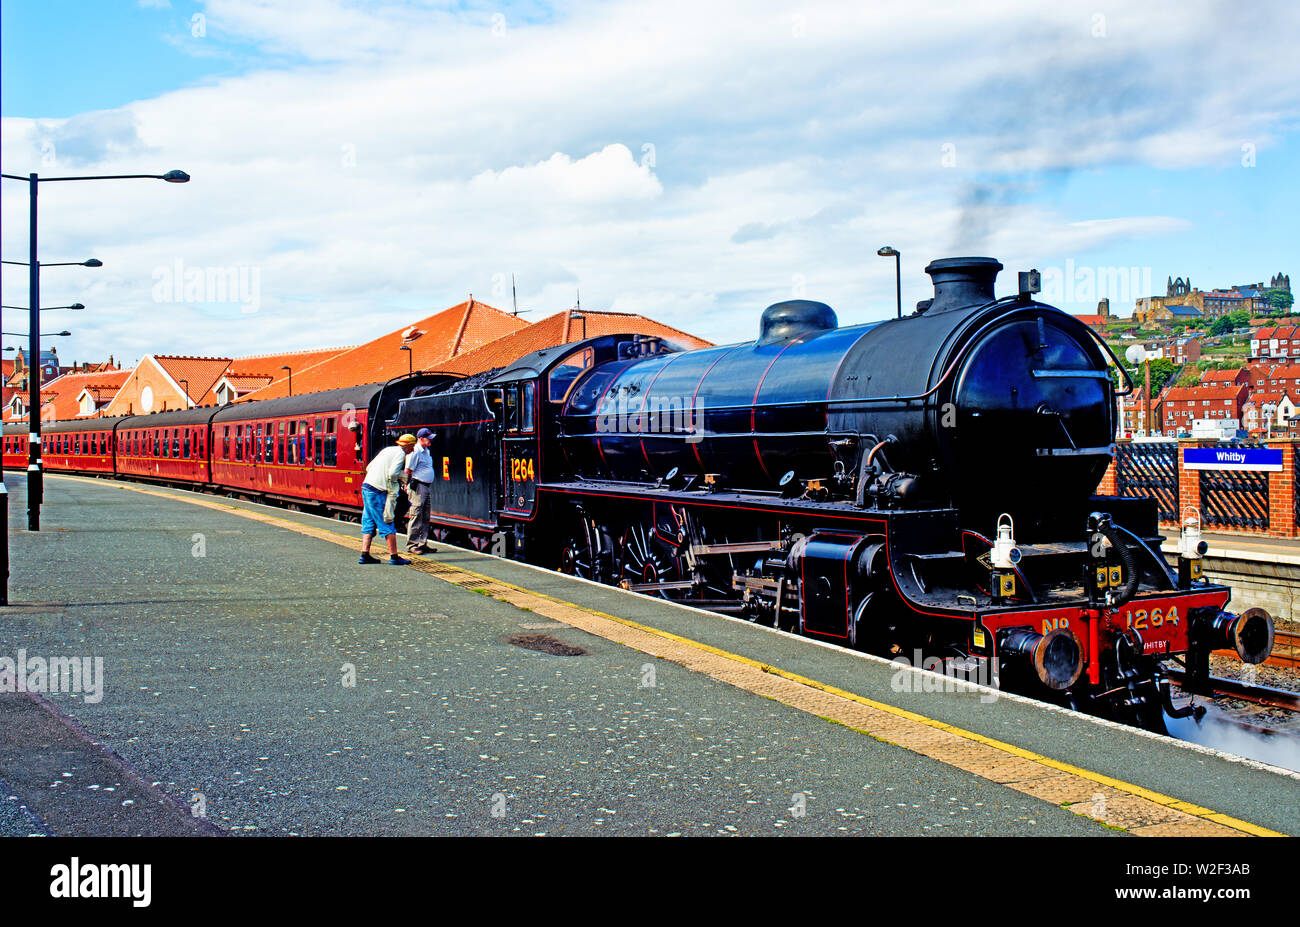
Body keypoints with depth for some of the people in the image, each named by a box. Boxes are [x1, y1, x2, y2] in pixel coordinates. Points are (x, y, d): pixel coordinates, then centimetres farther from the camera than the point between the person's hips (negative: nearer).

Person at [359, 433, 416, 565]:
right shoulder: (400, 454, -6)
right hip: (377, 491, -8)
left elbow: (368, 468, 21)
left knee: (369, 523, 11)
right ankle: (394, 556, -4)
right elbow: (392, 473, -20)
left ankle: (365, 555, 8)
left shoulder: (387, 450, 19)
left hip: (366, 486, 8)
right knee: (387, 525, -4)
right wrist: (394, 485, 0)